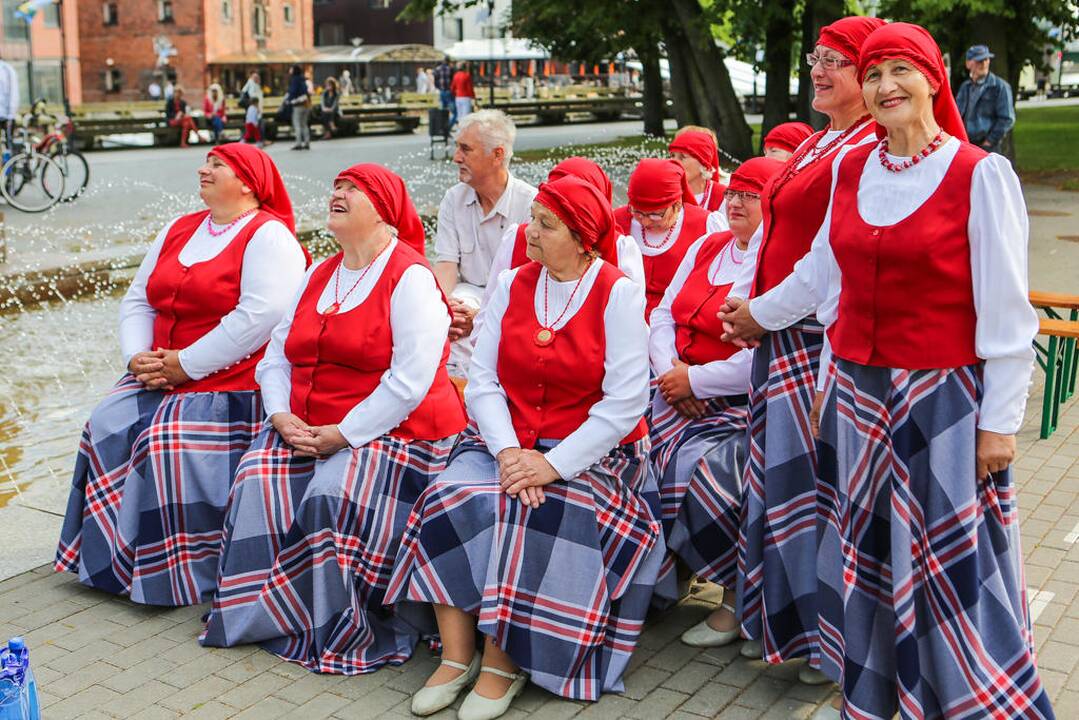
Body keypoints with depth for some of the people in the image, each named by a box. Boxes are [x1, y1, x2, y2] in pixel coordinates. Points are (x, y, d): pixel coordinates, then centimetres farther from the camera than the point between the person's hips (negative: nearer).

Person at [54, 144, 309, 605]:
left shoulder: (267, 236, -8)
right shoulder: (178, 230, 18)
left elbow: (259, 317, -22)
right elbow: (138, 299, 16)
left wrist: (185, 364, -18)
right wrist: (137, 356, -3)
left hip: (231, 386, -8)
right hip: (162, 376, 8)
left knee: (172, 442, -26)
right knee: (109, 427, -11)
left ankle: (187, 573, -9)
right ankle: (115, 557, 2)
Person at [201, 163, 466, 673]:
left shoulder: (410, 278, -8)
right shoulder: (318, 277, 18)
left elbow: (411, 381, -18)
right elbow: (277, 355, 13)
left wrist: (342, 434, -19)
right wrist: (282, 416, -6)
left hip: (391, 433, -7)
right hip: (307, 430, 7)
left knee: (332, 495, -31)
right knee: (259, 481, -18)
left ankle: (344, 630, -13)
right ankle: (265, 613, -5)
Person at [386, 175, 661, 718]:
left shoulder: (617, 295, -6)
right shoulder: (512, 286, 7)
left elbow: (624, 403, -13)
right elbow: (482, 381, 0)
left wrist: (554, 464, -20)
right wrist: (508, 450, -16)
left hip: (587, 452, -4)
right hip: (506, 441, 4)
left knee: (534, 515, -30)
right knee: (450, 499, -22)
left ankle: (502, 663, -14)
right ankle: (457, 657, -14)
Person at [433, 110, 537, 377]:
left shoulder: (531, 203, -11)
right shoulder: (453, 199, 6)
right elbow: (446, 263, -1)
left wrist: (482, 315, -28)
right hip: (470, 292, 4)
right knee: (449, 321, -30)